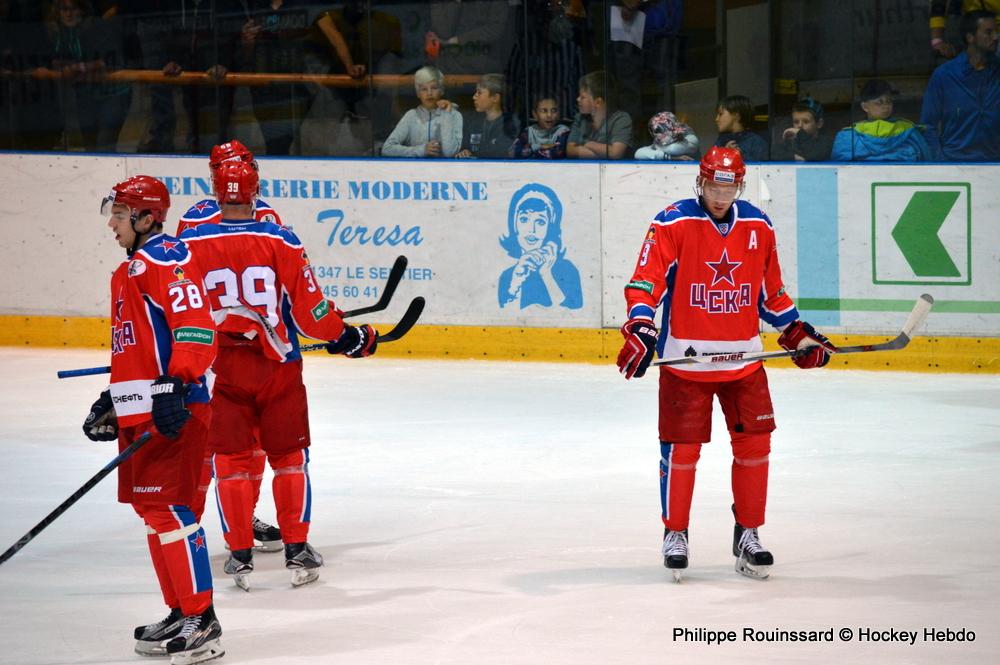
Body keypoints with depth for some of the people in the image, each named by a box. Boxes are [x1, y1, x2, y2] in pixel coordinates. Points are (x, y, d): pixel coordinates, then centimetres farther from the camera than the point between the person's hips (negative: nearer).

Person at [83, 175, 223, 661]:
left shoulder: (165, 258, -10)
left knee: (168, 508, -13)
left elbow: (194, 326, -22)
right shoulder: (127, 271, 23)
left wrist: (175, 384, -30)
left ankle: (202, 621, -12)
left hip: (173, 408, -11)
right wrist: (113, 403, 26)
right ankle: (180, 614, 20)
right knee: (148, 507, 13)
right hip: (139, 411, 11)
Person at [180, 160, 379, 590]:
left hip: (221, 369, 0)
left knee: (230, 459, 9)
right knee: (289, 457, 11)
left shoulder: (190, 245, -6)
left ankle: (240, 554, 9)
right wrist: (345, 336, 10)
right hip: (277, 367, 0)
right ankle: (296, 550, 11)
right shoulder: (280, 241, -8)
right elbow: (308, 307, -6)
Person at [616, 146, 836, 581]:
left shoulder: (758, 227, 7)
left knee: (754, 444, 3)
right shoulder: (672, 224, -8)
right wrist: (639, 329, -27)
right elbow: (646, 280, -14)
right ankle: (675, 534, 15)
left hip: (742, 359, 4)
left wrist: (798, 333, 15)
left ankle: (747, 535, 17)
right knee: (681, 448, -2)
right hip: (684, 358, -4)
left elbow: (772, 291, 18)